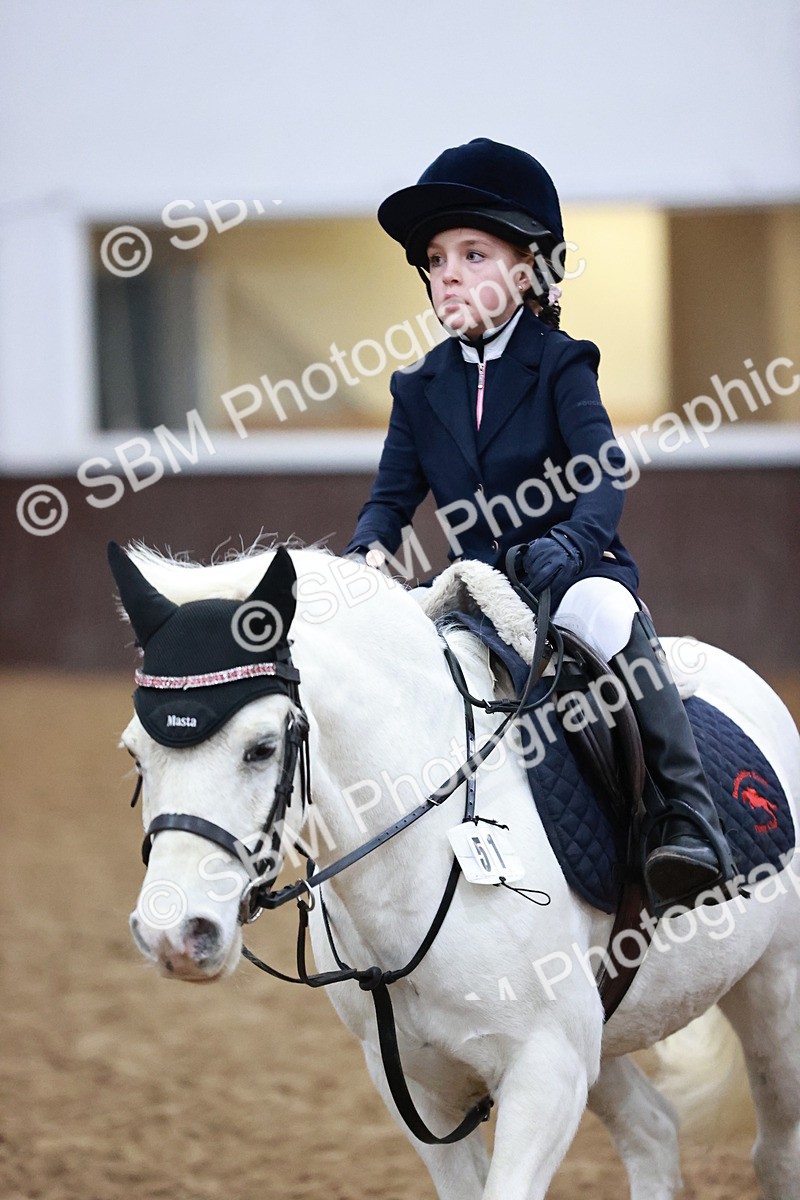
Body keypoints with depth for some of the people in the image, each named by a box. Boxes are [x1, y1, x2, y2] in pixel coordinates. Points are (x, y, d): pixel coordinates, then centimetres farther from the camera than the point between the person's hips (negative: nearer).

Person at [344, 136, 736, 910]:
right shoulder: (420, 389, 10)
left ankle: (691, 820, -38)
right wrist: (369, 552, -16)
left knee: (602, 612, -38)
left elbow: (604, 473, -16)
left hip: (577, 575, -5)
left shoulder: (558, 363, -4)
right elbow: (393, 495, 8)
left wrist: (566, 546, -36)